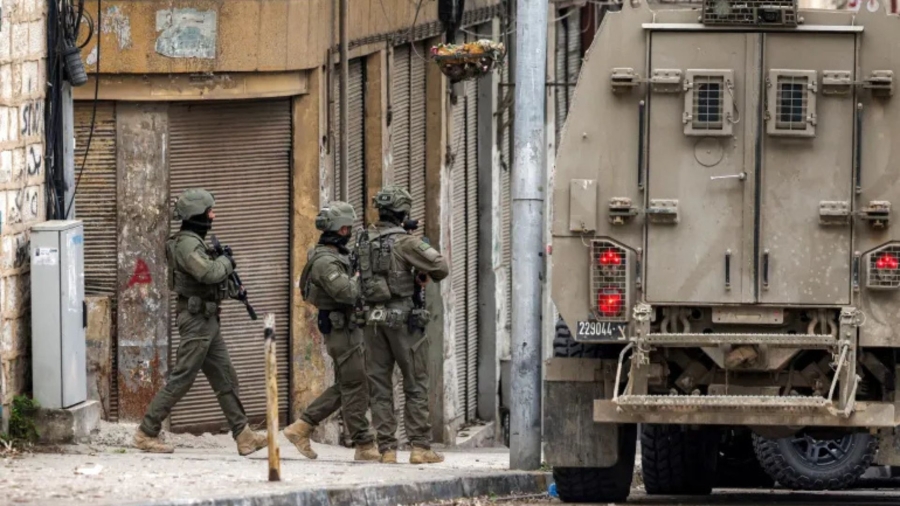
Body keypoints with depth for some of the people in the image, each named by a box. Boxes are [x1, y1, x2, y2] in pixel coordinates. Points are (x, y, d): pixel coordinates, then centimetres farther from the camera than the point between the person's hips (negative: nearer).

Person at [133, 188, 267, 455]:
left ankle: (243, 436, 11)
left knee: (225, 377, 9)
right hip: (196, 318, -10)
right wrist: (225, 263, -9)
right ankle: (147, 433, -3)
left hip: (208, 320, 10)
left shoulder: (194, 242, 16)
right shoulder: (187, 243, -16)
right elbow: (208, 272, -29)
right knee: (181, 378, -7)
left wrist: (231, 289, 8)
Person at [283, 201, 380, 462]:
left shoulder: (337, 255, 15)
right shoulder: (324, 261, -18)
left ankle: (300, 428, 16)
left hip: (351, 330, 10)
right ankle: (365, 447, -1)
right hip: (341, 330, -10)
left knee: (345, 387, 14)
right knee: (355, 389, -5)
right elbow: (346, 291, -29)